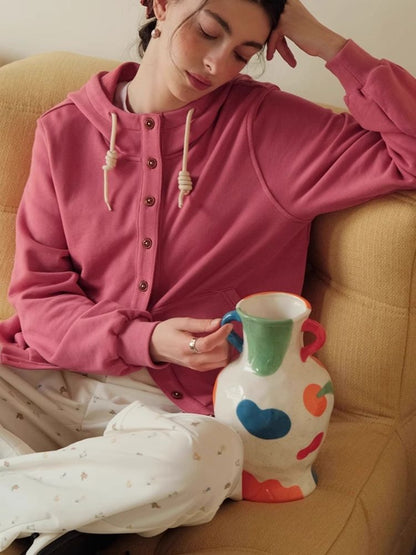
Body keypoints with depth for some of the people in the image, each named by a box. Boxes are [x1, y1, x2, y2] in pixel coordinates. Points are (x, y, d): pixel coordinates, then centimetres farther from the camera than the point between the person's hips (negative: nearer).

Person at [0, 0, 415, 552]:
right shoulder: (65, 130, 4)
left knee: (198, 462, -37)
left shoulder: (271, 129, -1)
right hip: (61, 372, 2)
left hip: (175, 402, -1)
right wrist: (143, 340, -14)